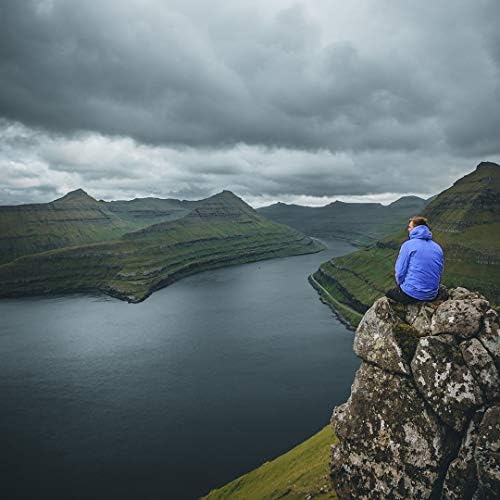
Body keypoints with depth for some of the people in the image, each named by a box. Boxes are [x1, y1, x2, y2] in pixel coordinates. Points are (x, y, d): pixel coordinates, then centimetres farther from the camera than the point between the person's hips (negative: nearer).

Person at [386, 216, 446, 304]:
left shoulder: (408, 245, -8)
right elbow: (439, 273, 14)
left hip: (411, 294, -5)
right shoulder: (438, 248, 8)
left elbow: (400, 272, -9)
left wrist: (401, 285, 10)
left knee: (388, 293, 21)